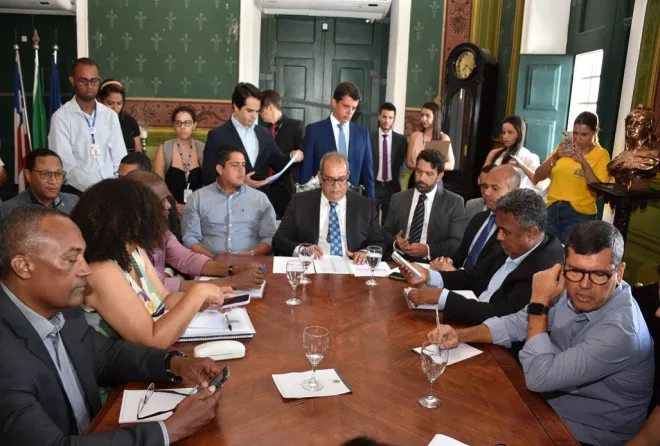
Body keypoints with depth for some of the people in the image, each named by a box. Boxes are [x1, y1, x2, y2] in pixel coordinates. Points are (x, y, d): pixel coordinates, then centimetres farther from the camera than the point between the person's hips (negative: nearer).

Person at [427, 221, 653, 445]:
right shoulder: (571, 290, -11)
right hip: (550, 402, 6)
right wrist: (461, 335, -11)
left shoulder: (620, 330, -32)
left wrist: (539, 302, -26)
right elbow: (518, 323, 3)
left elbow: (539, 377, -31)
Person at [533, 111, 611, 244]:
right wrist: (555, 156, -10)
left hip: (580, 214, -3)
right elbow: (537, 177, 4)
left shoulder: (601, 155, -2)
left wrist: (584, 162, -17)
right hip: (552, 210, 3)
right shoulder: (563, 148, 8)